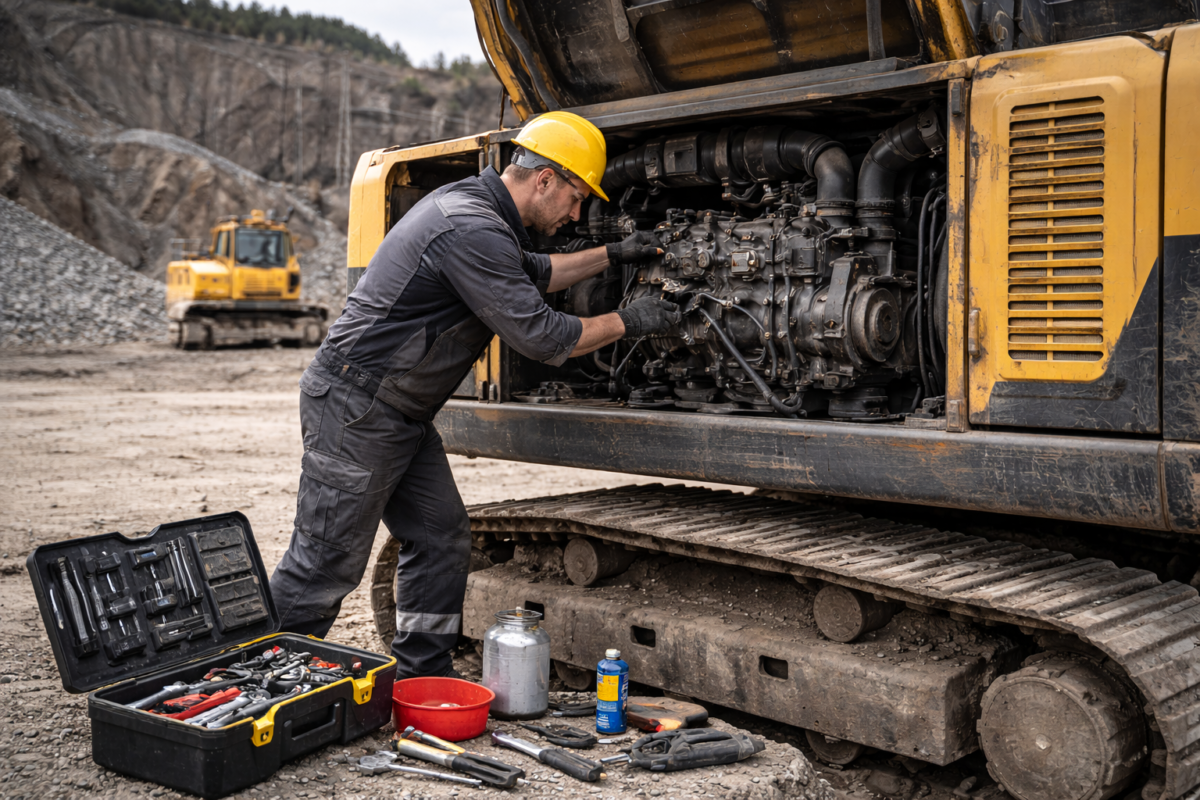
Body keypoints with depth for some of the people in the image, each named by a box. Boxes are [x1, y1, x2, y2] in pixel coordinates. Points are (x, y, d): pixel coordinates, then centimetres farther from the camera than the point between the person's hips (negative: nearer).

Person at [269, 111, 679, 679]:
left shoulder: (475, 205, 10)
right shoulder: (472, 231, -23)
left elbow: (532, 275, 28)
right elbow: (540, 337, -21)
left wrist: (612, 255, 25)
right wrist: (628, 323, -8)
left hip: (401, 414, 10)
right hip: (356, 409, -10)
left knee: (440, 536, 11)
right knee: (326, 562, -2)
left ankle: (422, 681, 20)